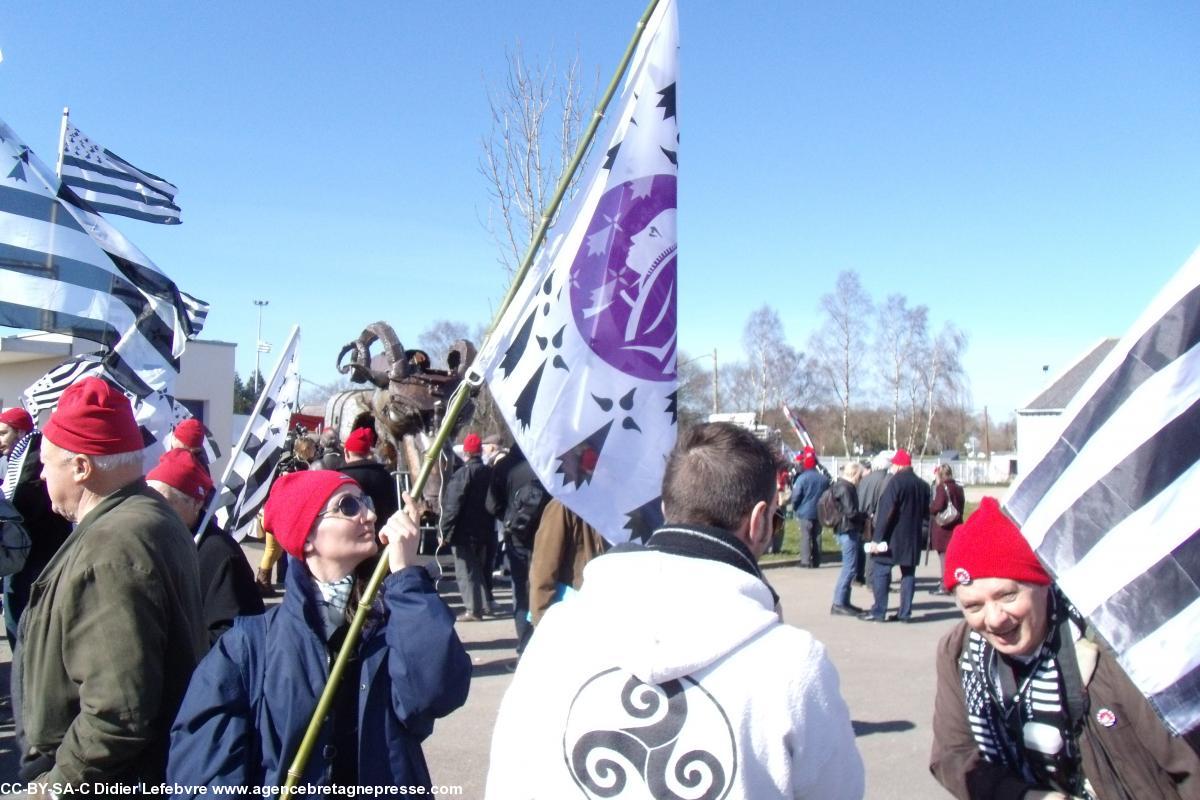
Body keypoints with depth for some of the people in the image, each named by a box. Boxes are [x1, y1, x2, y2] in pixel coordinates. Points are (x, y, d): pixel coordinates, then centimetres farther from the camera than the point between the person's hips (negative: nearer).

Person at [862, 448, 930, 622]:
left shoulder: (896, 482, -14)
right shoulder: (923, 485, 10)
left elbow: (886, 512, -18)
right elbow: (925, 512, 17)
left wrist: (877, 537, -17)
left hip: (892, 537, -7)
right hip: (913, 539, 7)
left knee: (880, 572, -1)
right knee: (908, 574, 11)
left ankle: (878, 612, -2)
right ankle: (905, 613, 12)